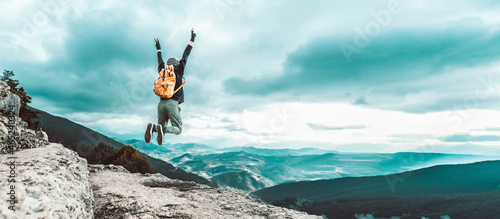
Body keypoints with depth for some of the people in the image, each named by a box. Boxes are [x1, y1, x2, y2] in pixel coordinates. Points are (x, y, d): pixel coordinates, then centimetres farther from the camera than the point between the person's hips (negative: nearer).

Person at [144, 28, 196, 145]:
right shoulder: (178, 71, 8)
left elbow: (160, 62, 38)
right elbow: (185, 56, 15)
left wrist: (158, 48, 55)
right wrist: (192, 39, 24)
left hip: (161, 103, 5)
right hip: (172, 103, -5)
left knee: (162, 127, 14)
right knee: (178, 129, -2)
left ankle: (153, 127, -20)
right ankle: (163, 129, -32)